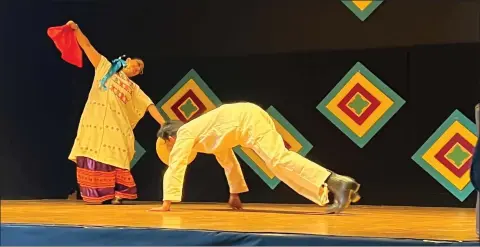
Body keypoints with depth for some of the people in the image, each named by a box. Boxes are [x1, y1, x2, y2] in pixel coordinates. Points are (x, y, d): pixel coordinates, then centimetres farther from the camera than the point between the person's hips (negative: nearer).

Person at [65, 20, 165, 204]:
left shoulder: (134, 89, 20)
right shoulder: (106, 68, 16)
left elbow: (149, 105, 9)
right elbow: (88, 47, 9)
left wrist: (163, 124, -3)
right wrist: (76, 30, -4)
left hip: (116, 127, 2)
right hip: (94, 122, -2)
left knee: (114, 161, -4)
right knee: (93, 158, -6)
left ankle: (116, 194, -2)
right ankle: (96, 195, -5)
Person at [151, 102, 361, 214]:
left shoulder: (184, 134, 9)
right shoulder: (201, 134, 33)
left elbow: (175, 168, 1)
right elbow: (228, 159, 39)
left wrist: (167, 203, 1)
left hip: (248, 120, -9)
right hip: (250, 117, 9)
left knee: (278, 160, -20)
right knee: (278, 162, 2)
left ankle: (337, 182, -36)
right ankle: (339, 185, -8)